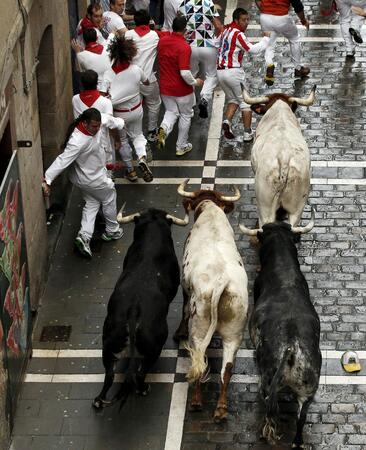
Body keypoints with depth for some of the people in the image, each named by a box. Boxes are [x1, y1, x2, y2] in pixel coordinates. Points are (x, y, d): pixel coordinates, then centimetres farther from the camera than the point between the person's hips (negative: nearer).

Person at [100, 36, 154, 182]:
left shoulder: (108, 75, -26)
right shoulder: (136, 70, -17)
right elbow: (147, 82, 6)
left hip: (119, 114, -2)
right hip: (136, 110, 2)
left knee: (122, 140, 22)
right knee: (137, 134, 25)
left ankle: (130, 170, 32)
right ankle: (142, 157, -5)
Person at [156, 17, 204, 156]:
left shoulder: (162, 41, -5)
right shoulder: (184, 47, -26)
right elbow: (185, 73, -29)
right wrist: (195, 82, -11)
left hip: (165, 87, 5)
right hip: (182, 89, -5)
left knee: (171, 112, 21)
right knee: (185, 115, 17)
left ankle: (164, 128, -12)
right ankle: (181, 146, 26)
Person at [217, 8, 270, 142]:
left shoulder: (226, 30, 9)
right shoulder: (238, 34, -15)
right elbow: (253, 49, -18)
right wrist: (266, 38, -7)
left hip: (220, 71, 7)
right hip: (234, 72, -7)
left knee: (233, 99, 21)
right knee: (245, 101, 7)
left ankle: (227, 121, -5)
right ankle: (248, 133, 7)